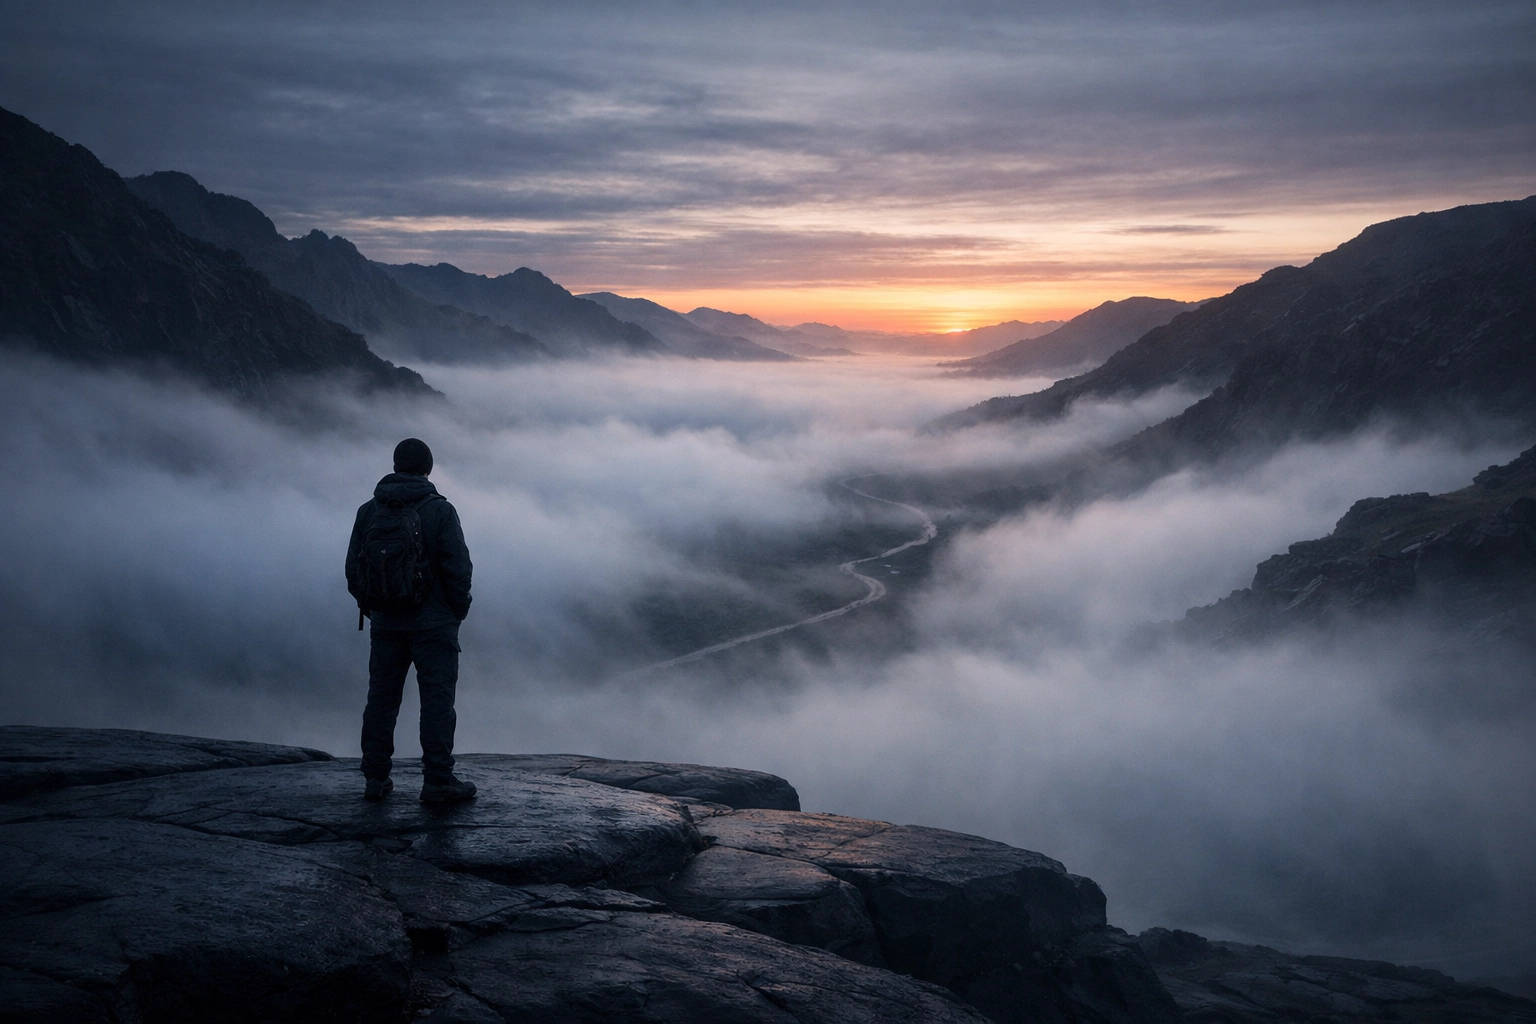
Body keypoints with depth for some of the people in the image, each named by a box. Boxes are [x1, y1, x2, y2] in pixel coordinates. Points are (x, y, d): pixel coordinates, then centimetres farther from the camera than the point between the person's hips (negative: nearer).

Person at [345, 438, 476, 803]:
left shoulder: (369, 511, 4)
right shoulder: (439, 510, -8)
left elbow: (353, 569, 5)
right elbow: (458, 567, -12)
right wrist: (459, 609, 2)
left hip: (385, 622, 4)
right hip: (433, 623, -4)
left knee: (381, 697, 11)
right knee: (437, 698, 0)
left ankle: (375, 778, 14)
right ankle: (437, 781, 0)